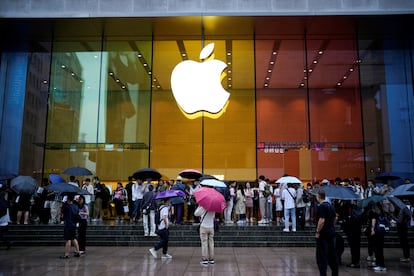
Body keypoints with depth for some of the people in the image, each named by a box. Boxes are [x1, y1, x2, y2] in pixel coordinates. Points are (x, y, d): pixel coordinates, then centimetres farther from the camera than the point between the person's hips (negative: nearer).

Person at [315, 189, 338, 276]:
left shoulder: (321, 207, -17)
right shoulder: (330, 206, 11)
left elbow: (322, 221, -24)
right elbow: (334, 218, 18)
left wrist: (317, 232, -16)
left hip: (323, 234, -9)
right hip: (332, 233, 9)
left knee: (322, 256, -2)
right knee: (332, 255, 15)